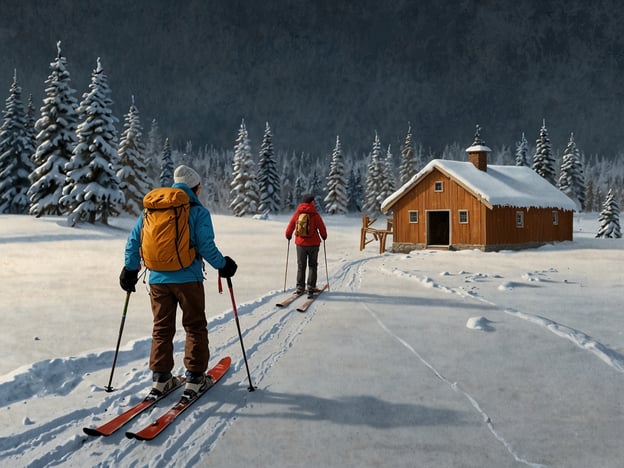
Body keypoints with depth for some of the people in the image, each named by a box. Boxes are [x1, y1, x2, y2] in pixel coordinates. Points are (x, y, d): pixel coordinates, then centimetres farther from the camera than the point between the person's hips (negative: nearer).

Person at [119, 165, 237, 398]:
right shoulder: (198, 212, -7)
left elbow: (134, 241, 8)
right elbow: (206, 247, -12)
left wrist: (130, 269, 18)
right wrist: (223, 265, 4)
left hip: (158, 279, 4)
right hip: (188, 278, -4)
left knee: (162, 328, 15)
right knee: (195, 327, 10)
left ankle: (160, 377, 16)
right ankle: (194, 378, 11)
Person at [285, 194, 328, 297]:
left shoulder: (297, 214, -3)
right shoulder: (315, 214, -11)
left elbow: (290, 227, 3)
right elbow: (322, 228, -5)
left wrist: (288, 236, 24)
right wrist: (324, 236, 16)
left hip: (300, 243, 2)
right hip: (313, 244, -2)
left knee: (301, 266, 13)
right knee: (312, 266, 10)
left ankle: (300, 288, 12)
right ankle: (311, 288, 5)